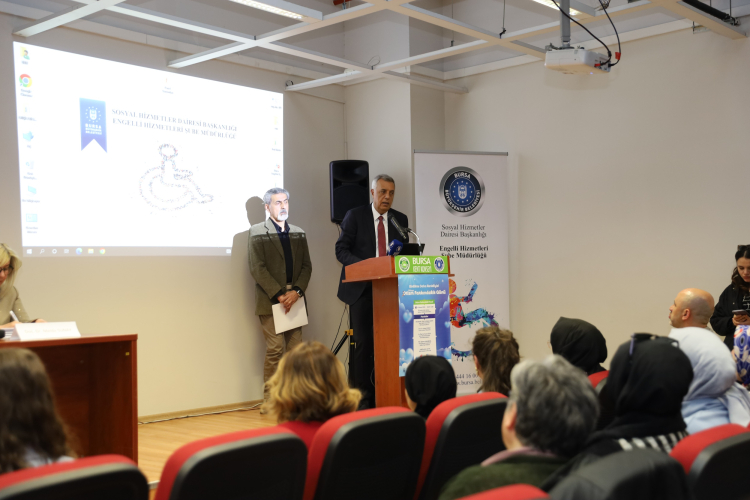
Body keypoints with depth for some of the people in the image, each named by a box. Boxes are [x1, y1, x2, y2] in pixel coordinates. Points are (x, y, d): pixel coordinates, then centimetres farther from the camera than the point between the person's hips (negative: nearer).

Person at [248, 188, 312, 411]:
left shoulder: (298, 234, 16)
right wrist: (279, 295, -13)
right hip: (270, 300, -4)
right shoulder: (257, 233, 3)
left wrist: (296, 292, -7)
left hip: (294, 299, 4)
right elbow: (257, 268, -6)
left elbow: (306, 266, 10)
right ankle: (269, 400, -4)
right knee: (275, 349, -10)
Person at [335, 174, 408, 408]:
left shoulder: (400, 220, 11)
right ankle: (360, 396, 2)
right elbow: (341, 249, -3)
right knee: (362, 342, -5)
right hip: (361, 288, -3)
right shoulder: (355, 216, 1)